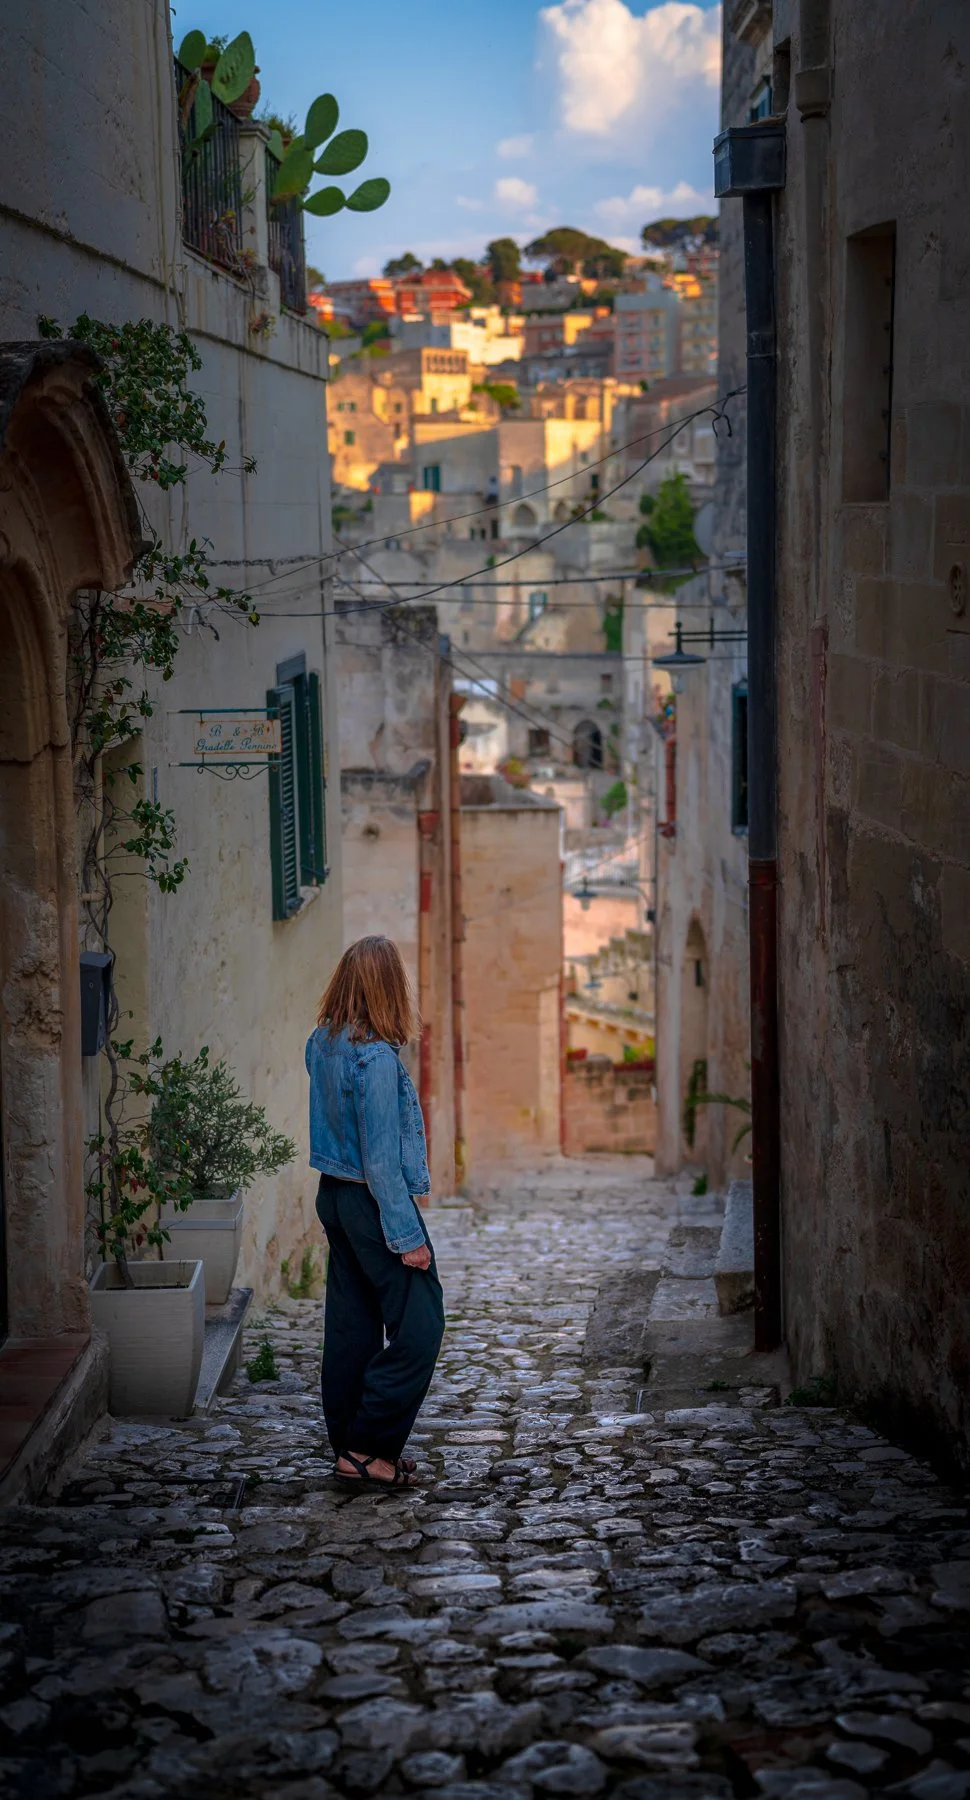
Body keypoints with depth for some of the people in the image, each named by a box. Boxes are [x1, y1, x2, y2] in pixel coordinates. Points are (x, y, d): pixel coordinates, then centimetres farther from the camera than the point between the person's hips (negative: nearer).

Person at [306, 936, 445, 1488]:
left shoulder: (323, 1043, 3)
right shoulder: (376, 1058, -22)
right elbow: (381, 1156, -21)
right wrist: (405, 1235, -16)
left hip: (334, 1194, 9)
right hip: (373, 1201, -9)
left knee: (352, 1325, 14)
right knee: (418, 1327, -1)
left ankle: (348, 1444, 20)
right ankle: (369, 1448, -1)